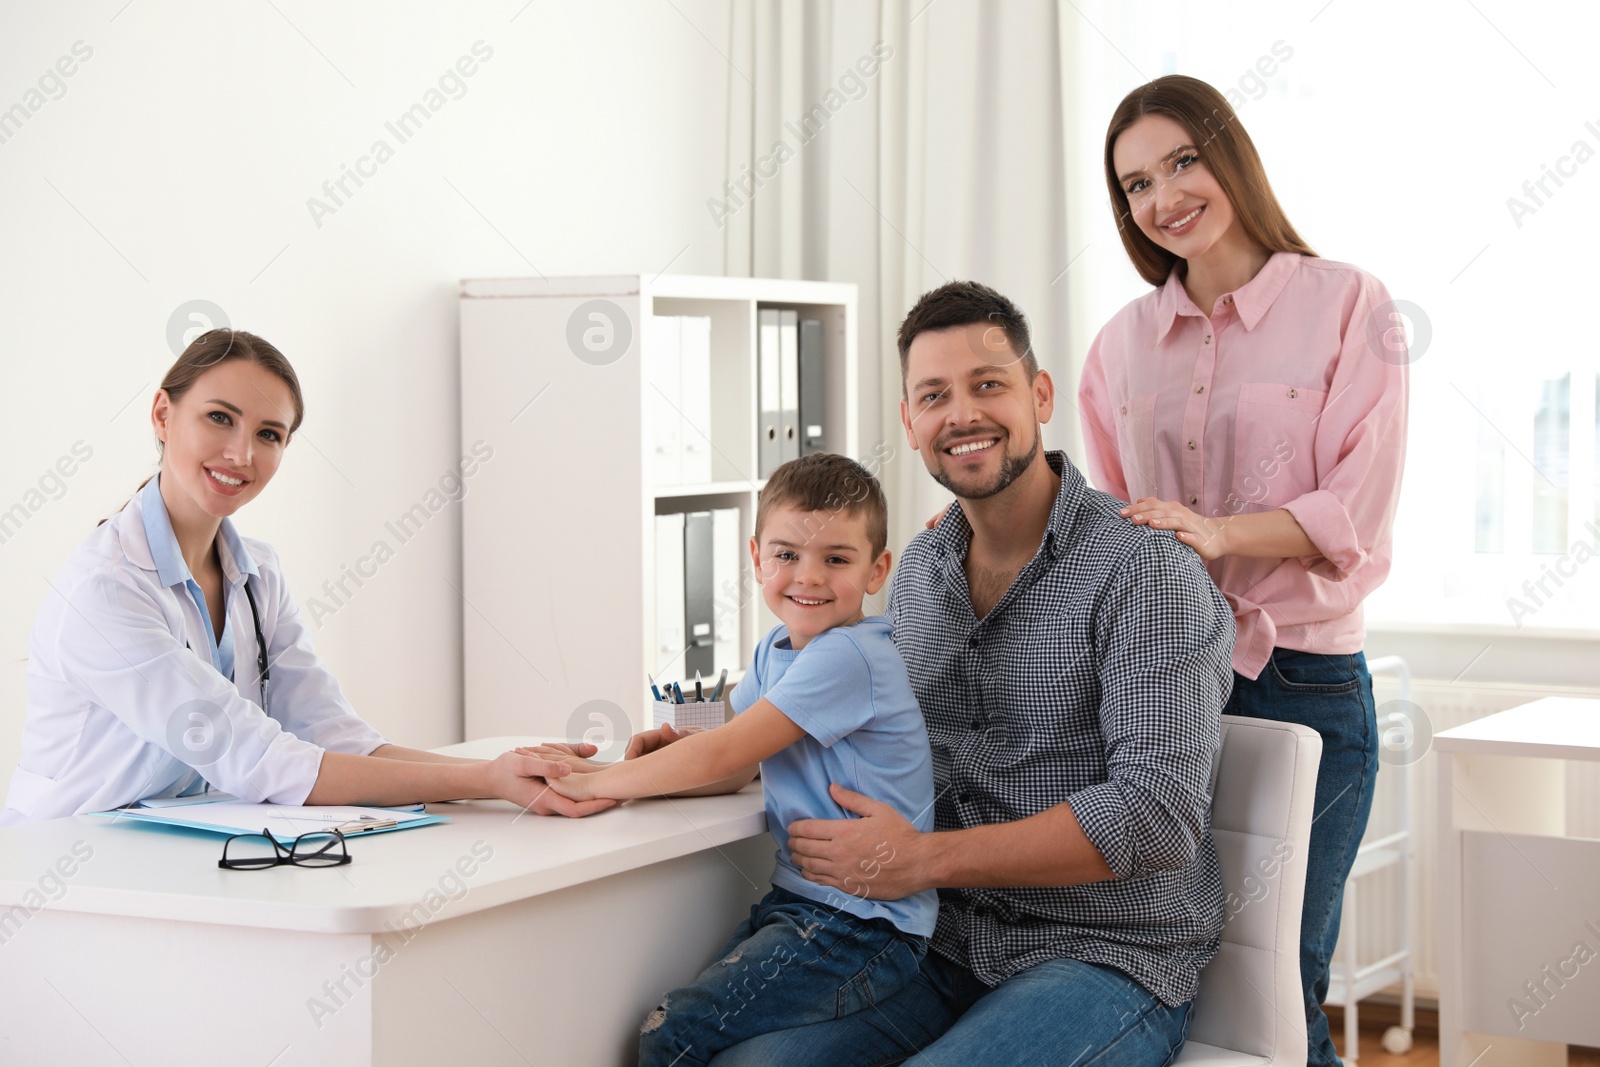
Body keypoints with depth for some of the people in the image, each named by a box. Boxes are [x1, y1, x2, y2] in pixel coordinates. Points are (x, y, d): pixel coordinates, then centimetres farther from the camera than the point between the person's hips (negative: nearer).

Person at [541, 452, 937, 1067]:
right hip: (795, 901, 9)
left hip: (861, 929, -9)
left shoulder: (848, 657, -18)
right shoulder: (776, 650, 12)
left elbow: (724, 756, -18)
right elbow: (736, 772, 12)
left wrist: (599, 781, -9)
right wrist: (662, 753, -9)